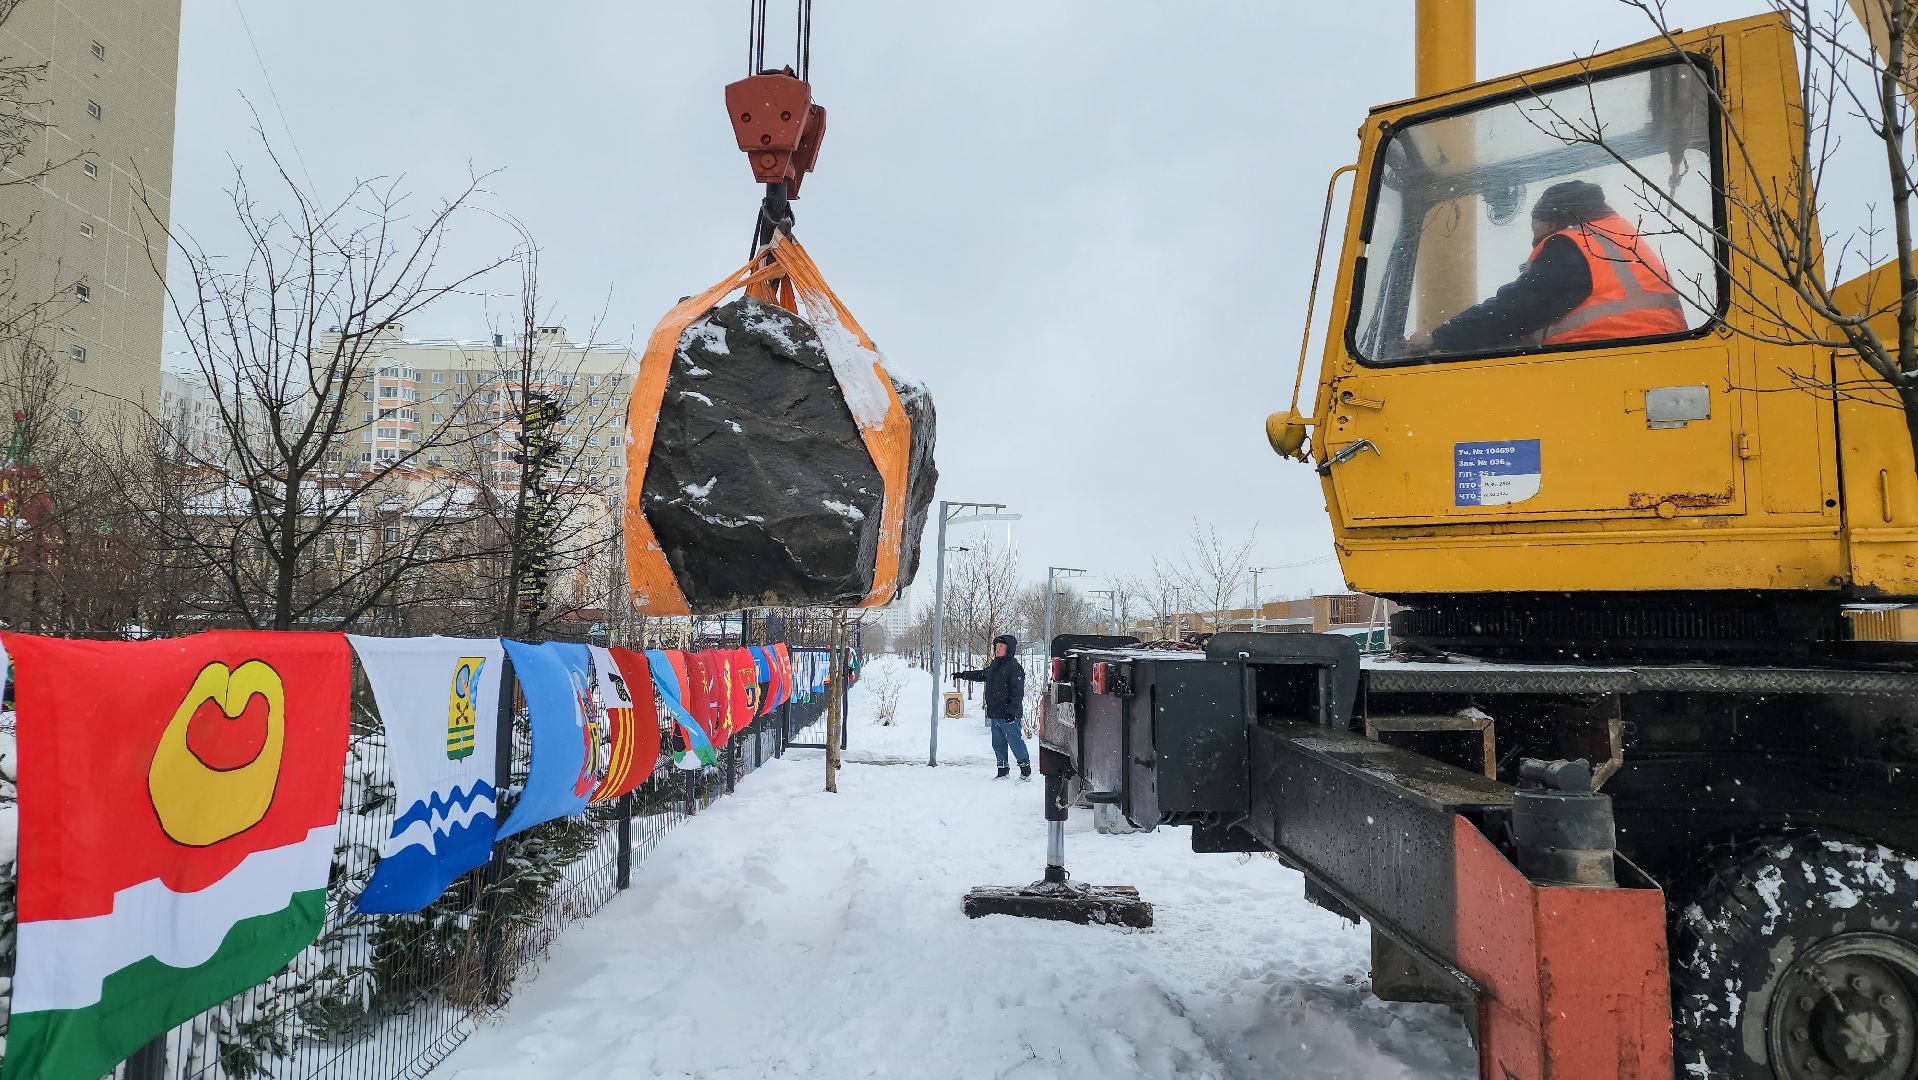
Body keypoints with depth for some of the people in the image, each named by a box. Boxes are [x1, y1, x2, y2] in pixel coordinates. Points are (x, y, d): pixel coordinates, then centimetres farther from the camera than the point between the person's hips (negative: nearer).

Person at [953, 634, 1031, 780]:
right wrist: (963, 675, 33)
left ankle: (1026, 770, 5)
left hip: (1009, 716, -9)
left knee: (1016, 743, -6)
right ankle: (1003, 771, 22)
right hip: (995, 715, 9)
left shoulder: (1014, 667, -12)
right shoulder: (994, 665, 14)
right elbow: (981, 675, 32)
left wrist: (1012, 711, -22)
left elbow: (1017, 693, -16)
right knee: (998, 744, 12)